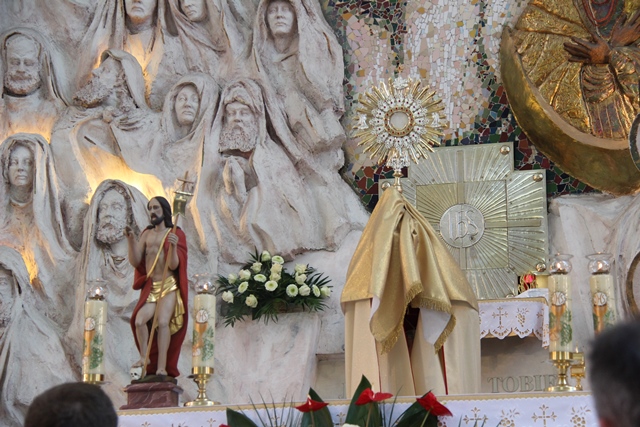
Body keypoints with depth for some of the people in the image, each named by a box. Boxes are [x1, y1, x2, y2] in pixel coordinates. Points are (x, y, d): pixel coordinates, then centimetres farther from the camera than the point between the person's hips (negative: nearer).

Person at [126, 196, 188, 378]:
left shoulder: (175, 234, 1)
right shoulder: (146, 234, 15)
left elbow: (173, 265, -8)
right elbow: (135, 262, 6)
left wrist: (173, 247, -26)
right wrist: (131, 241, -7)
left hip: (168, 286, -4)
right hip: (150, 286, 4)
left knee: (163, 321, -22)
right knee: (139, 320, -17)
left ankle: (162, 367, -20)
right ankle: (145, 357, 3)